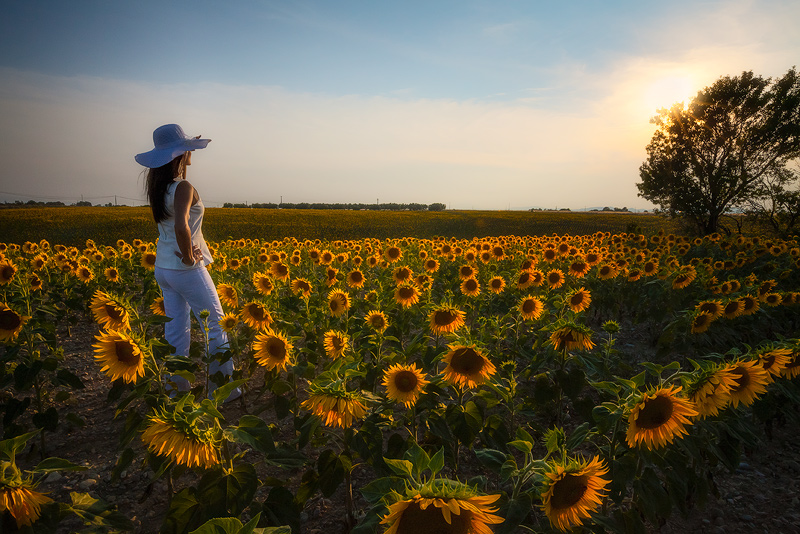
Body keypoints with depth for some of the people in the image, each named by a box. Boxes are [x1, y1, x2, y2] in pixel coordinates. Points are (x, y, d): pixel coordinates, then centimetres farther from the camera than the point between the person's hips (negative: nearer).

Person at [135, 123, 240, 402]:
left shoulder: (156, 184, 4)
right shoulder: (183, 187, -21)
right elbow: (181, 227, -38)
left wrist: (187, 149, 20)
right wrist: (189, 257, -22)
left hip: (162, 268, 8)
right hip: (187, 271, -8)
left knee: (175, 331, 16)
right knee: (215, 328, 5)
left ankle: (175, 389, 25)